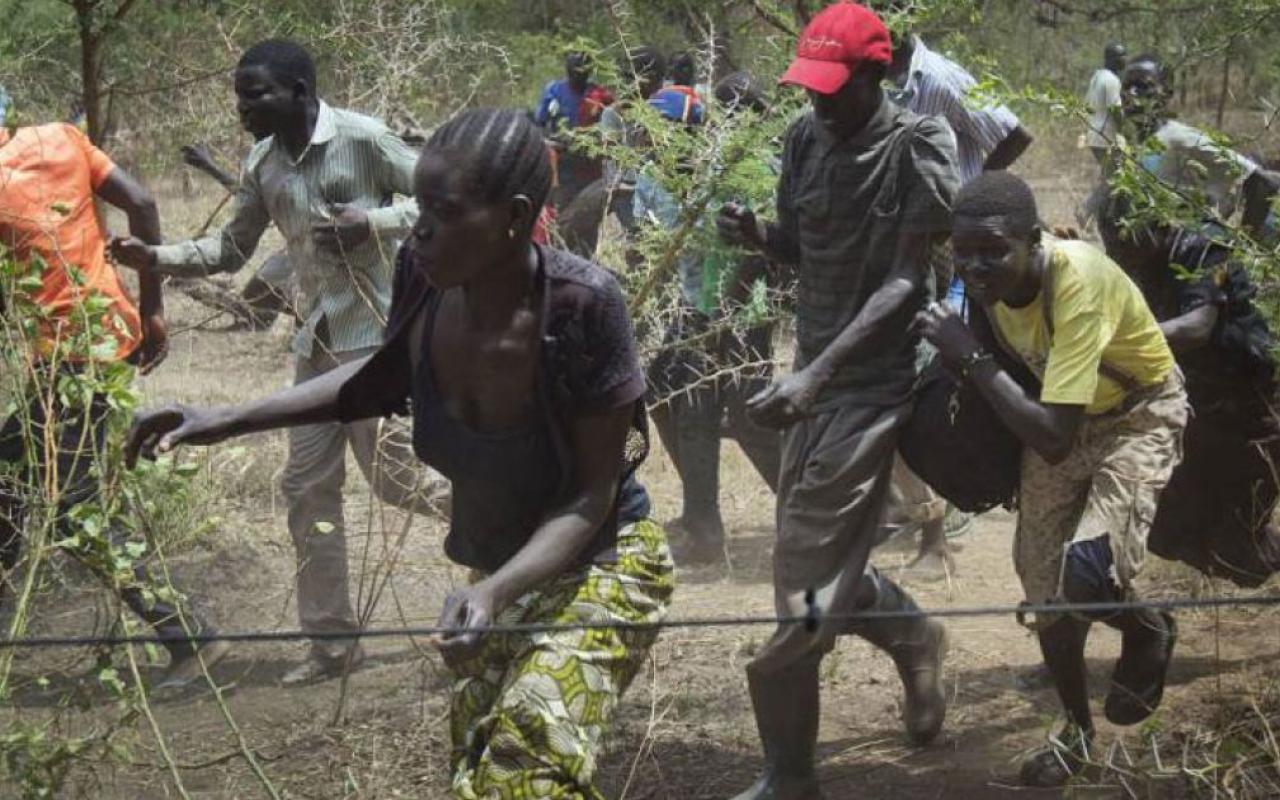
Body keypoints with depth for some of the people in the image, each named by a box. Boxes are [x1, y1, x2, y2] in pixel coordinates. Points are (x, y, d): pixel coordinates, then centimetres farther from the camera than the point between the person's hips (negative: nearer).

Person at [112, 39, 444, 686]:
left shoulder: (364, 139, -14)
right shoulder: (262, 167, 6)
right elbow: (231, 250, 13)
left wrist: (372, 224, -23)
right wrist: (155, 258, -2)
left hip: (376, 334, -7)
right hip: (317, 341, 7)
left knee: (394, 476, -6)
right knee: (307, 487, 6)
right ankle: (333, 640, 13)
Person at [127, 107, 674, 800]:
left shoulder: (581, 303, -32)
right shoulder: (424, 275, -17)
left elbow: (592, 492, -23)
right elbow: (386, 379, 6)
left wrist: (494, 590, -37)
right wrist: (230, 420, -1)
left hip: (597, 565, -7)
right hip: (501, 567, 7)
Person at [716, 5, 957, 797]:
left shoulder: (921, 148, -14)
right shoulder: (806, 138, 4)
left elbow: (905, 281, -17)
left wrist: (816, 373, -26)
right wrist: (756, 233, -8)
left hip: (874, 382, -7)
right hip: (818, 376, 7)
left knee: (803, 589, -6)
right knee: (824, 563, 15)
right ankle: (915, 638, 43)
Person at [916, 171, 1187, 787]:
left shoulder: (1079, 282, -38)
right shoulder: (986, 278, -18)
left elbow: (1054, 440, -41)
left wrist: (971, 359, -38)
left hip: (1140, 414, -6)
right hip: (1058, 414, 6)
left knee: (1085, 573, -25)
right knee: (1042, 577, 8)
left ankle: (1149, 631, 10)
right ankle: (1077, 727, 32)